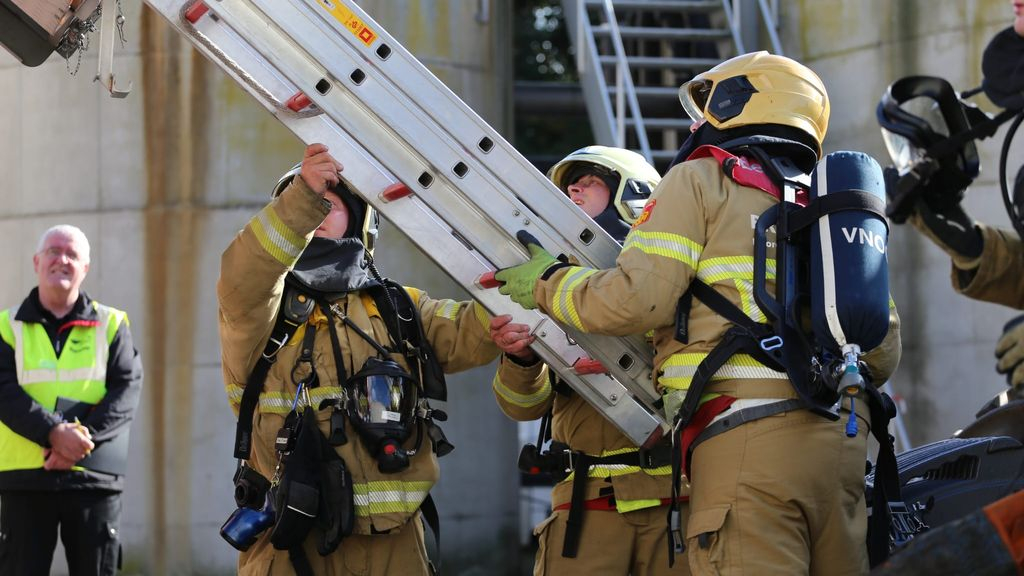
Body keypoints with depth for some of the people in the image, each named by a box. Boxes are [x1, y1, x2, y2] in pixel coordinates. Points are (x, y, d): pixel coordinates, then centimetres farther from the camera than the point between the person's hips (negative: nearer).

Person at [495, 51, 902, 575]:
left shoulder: (701, 181, 7)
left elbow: (638, 299, -4)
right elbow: (883, 350, 20)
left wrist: (547, 285, 12)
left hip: (749, 436, -7)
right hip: (843, 442, 7)